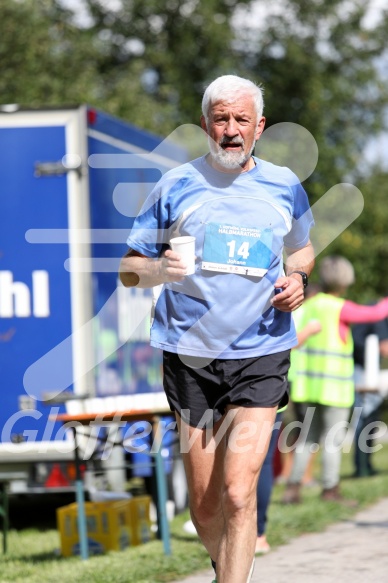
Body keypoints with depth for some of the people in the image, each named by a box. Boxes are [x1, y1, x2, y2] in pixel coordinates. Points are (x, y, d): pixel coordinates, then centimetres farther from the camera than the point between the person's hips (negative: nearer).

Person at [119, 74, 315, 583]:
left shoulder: (284, 185, 7)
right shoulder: (176, 185, 3)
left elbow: (302, 248, 26)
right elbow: (128, 269, 6)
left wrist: (297, 278, 3)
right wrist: (160, 269, -17)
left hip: (261, 355, 0)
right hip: (190, 354, 0)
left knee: (238, 495, -14)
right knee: (204, 504, 7)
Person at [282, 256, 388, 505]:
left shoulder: (309, 305, 7)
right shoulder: (341, 308, -12)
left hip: (310, 382, 6)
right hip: (335, 385, -6)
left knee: (308, 435, 12)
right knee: (334, 437, 1)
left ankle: (294, 485, 7)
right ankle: (330, 489, 4)